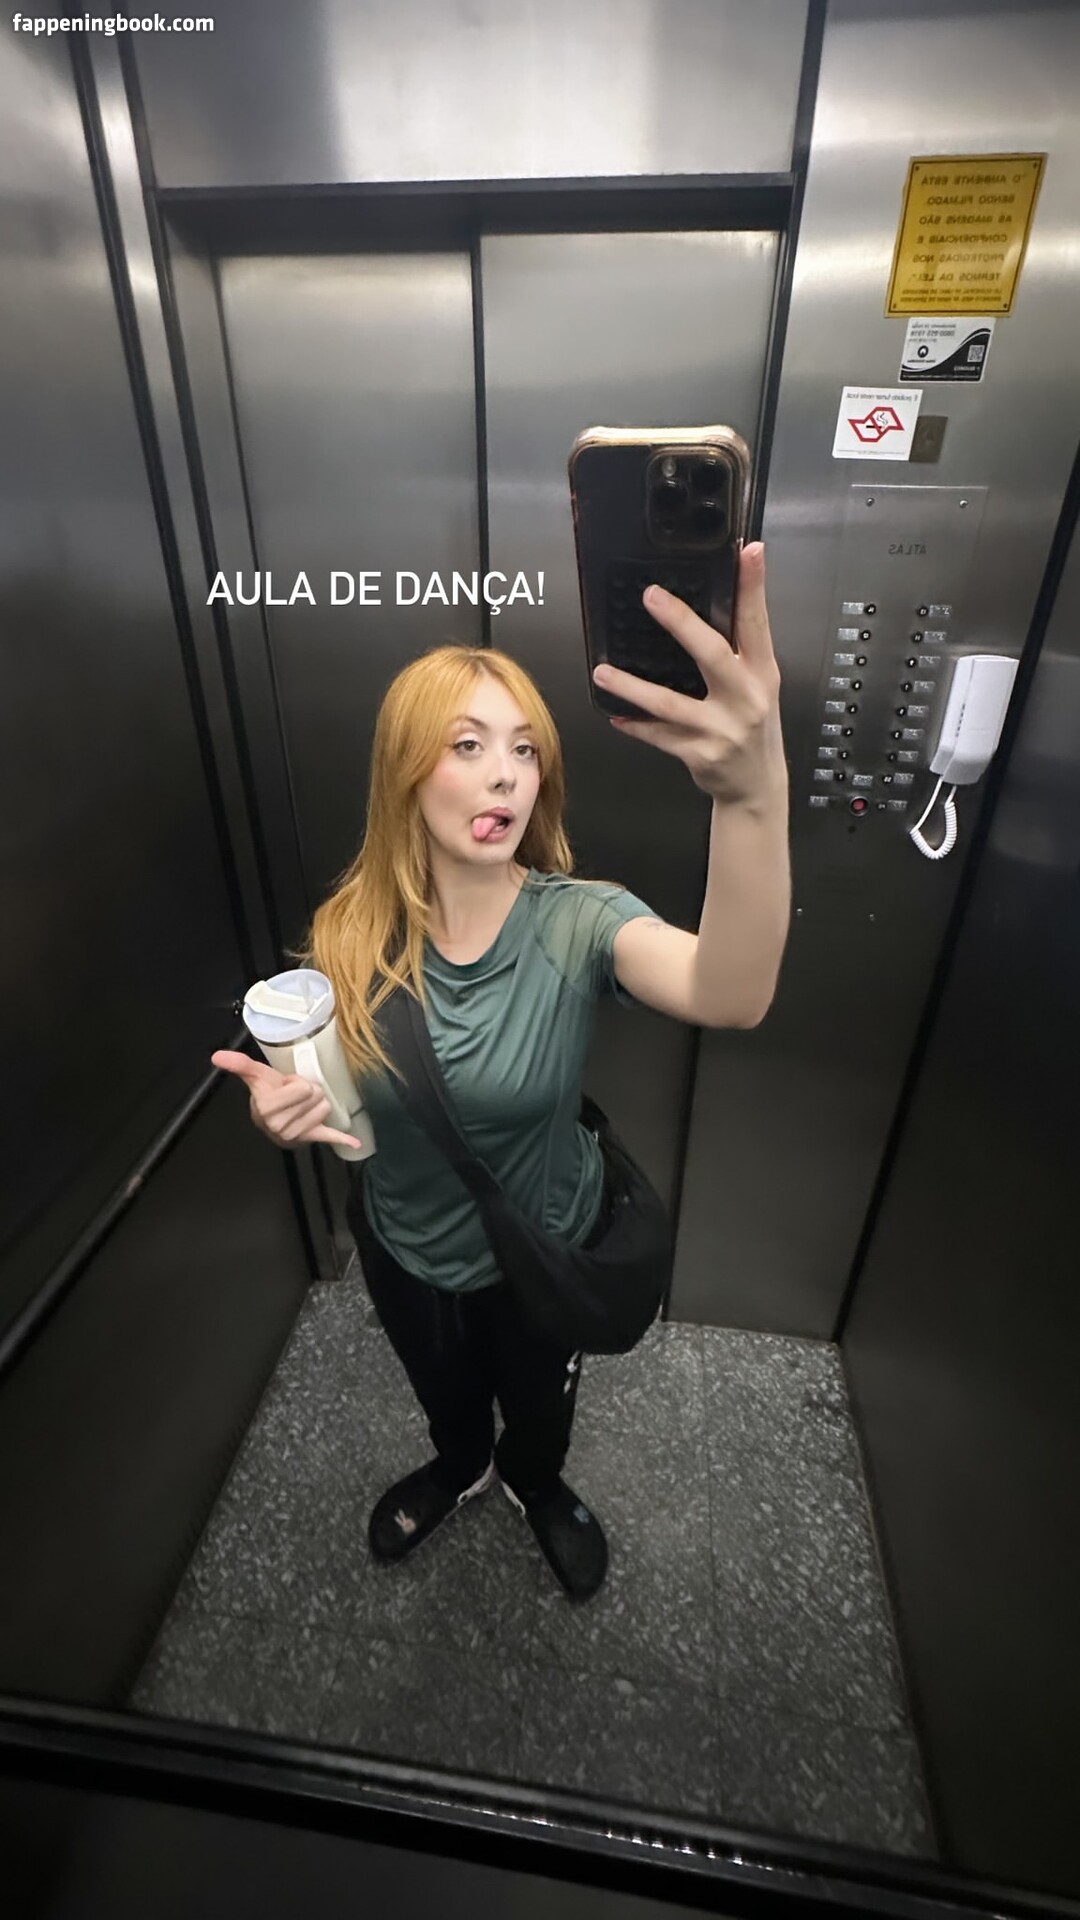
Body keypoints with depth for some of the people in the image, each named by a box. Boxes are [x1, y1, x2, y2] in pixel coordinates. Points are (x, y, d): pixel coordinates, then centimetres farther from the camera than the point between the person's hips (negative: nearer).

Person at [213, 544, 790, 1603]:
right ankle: (459, 1467, 70)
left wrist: (753, 792, -69)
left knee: (537, 1405, 31)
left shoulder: (579, 921, -29)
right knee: (444, 1394, 34)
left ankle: (536, 1484, 68)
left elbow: (731, 995, -51)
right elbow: (319, 1096, -6)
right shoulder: (351, 933, -21)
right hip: (405, 1248, 2)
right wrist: (279, 1109, -30)